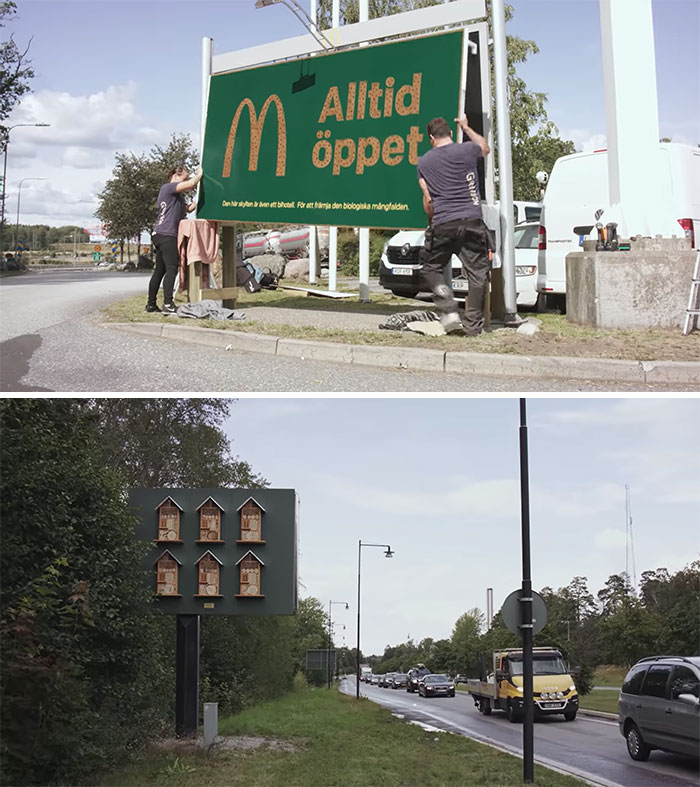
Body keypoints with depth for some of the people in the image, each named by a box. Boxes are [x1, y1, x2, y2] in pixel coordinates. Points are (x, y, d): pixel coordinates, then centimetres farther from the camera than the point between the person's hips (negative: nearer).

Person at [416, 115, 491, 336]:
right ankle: (473, 324, 3)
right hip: (471, 221, 0)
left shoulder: (424, 162, 7)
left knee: (431, 268, 15)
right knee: (477, 272, 5)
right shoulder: (467, 150, 4)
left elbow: (428, 200, 9)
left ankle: (449, 311, -2)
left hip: (442, 225, 0)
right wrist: (466, 127, 41)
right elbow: (485, 147, 29)